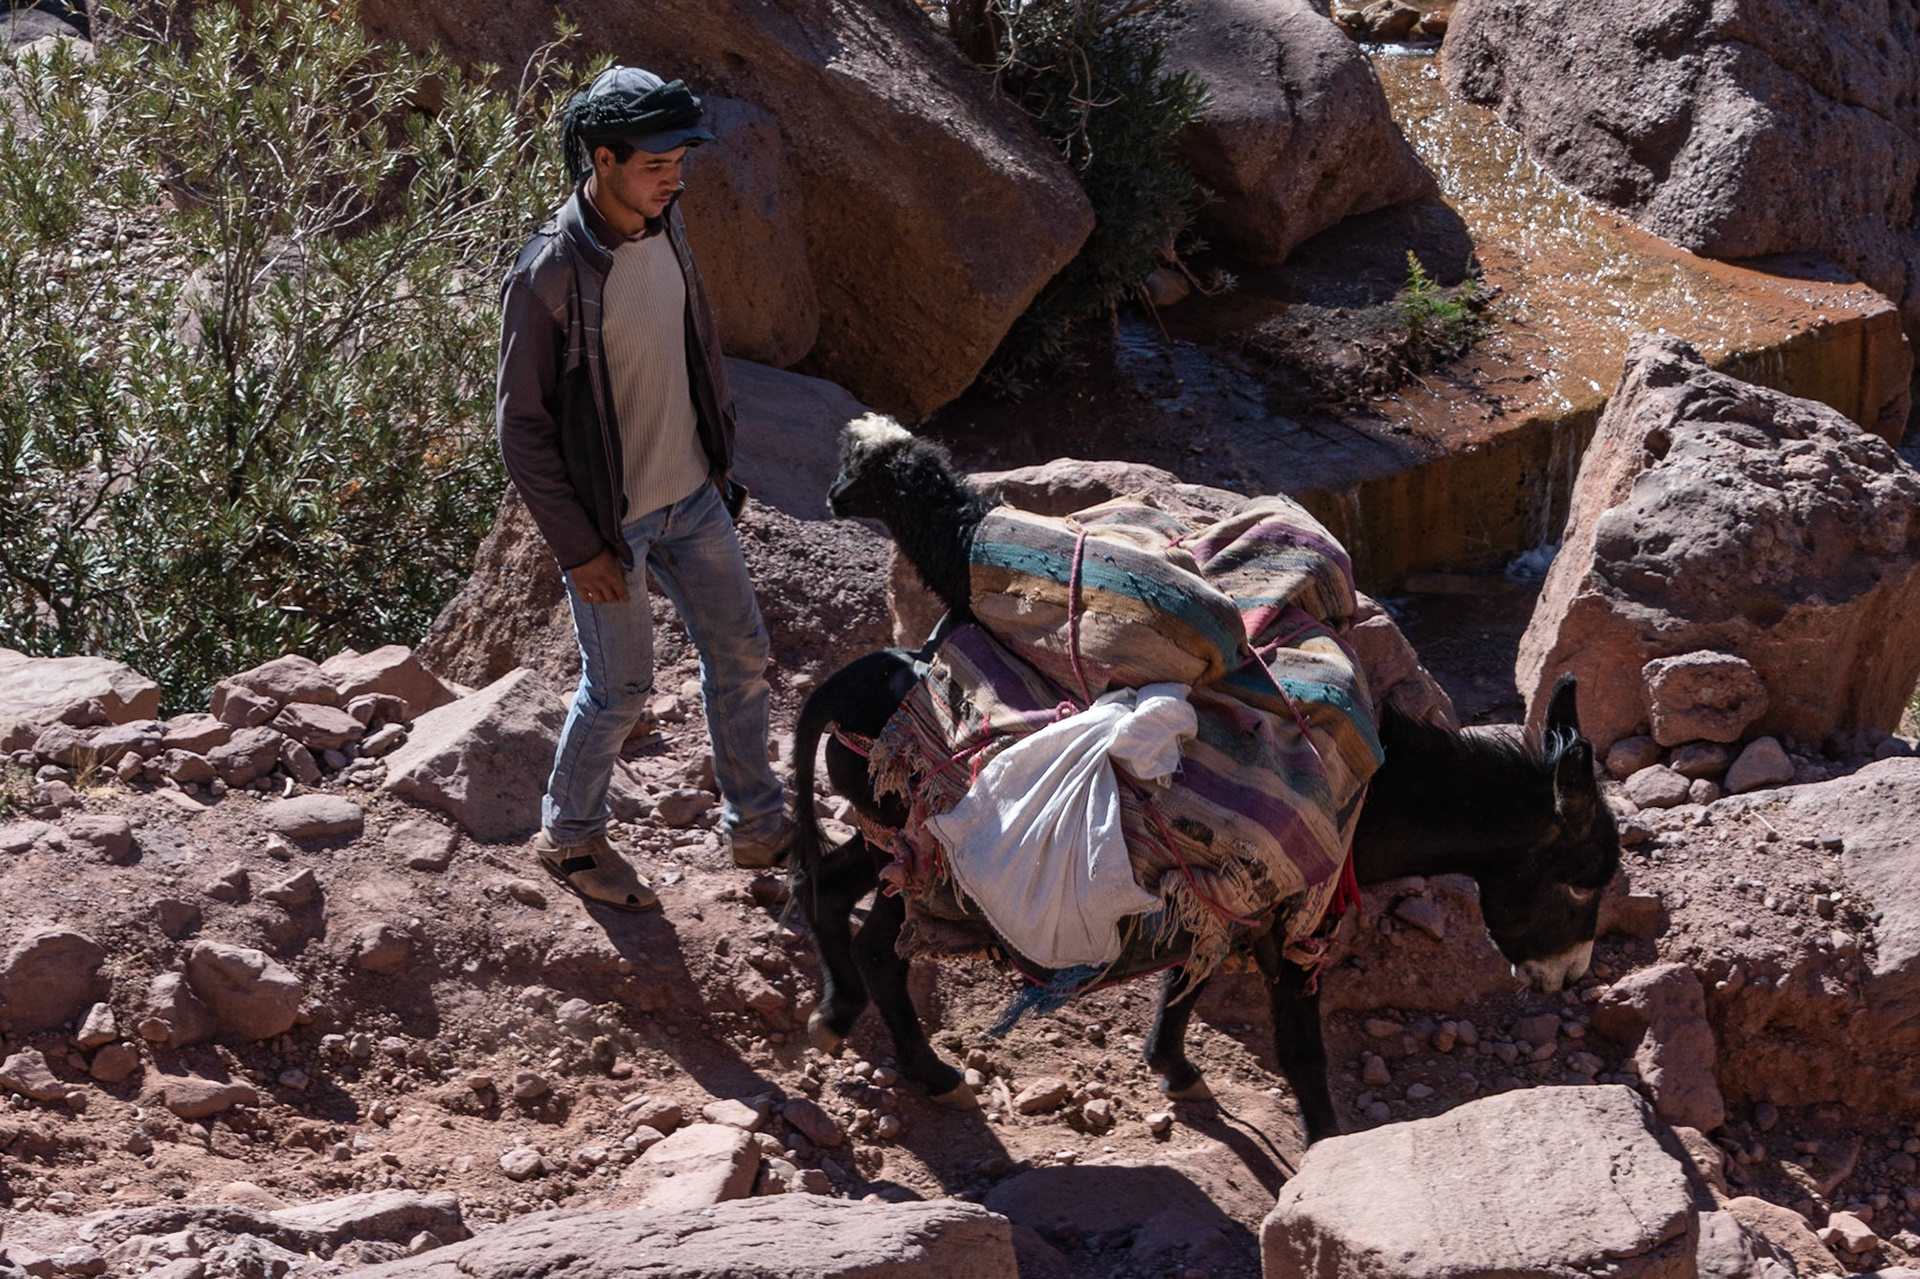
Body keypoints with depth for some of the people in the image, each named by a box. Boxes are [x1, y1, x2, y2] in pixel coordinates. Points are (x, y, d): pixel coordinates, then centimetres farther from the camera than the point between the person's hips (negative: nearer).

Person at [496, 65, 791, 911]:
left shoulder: (664, 223, -4)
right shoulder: (549, 276, -26)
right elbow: (523, 429, -19)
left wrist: (718, 454, 17)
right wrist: (579, 548, -17)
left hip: (693, 496, 7)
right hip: (609, 521, -7)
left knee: (740, 653, 15)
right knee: (620, 689, 7)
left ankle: (756, 825, 32)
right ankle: (569, 835, 30)